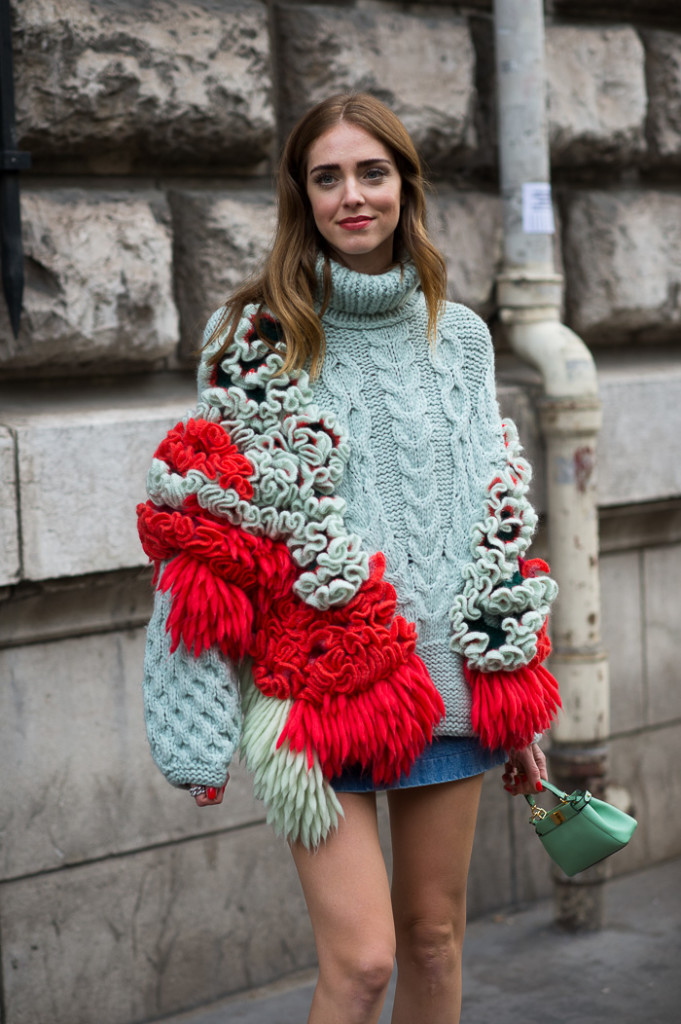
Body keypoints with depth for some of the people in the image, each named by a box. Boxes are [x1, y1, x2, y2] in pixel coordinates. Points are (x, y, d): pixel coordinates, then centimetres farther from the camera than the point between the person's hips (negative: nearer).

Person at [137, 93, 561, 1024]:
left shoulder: (461, 337, 8)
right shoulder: (255, 340, -3)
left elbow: (501, 520, 14)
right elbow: (203, 540, -5)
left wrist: (518, 705, 13)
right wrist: (197, 734, -10)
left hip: (451, 686, 4)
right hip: (318, 691, -4)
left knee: (435, 937, 13)